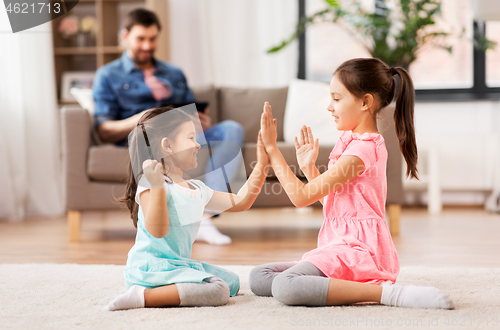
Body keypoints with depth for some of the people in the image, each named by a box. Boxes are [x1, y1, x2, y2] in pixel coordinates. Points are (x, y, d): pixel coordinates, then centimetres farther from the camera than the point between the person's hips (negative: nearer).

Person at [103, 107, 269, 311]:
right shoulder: (149, 184, -12)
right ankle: (144, 296, -26)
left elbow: (239, 202, 24)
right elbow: (158, 231, -23)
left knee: (232, 282, 15)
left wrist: (261, 166, 20)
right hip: (152, 267, -10)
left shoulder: (197, 189, 16)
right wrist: (157, 187, -30)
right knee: (218, 290, -25)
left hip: (180, 264, 10)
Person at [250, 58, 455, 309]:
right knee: (257, 278, 3)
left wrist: (271, 148, -10)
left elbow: (302, 197, -15)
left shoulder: (361, 149, -15)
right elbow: (329, 197, 24)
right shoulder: (353, 140, 17)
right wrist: (308, 167, 13)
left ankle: (385, 292, -26)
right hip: (342, 244, 11)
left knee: (284, 288, -34)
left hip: (358, 248, -11)